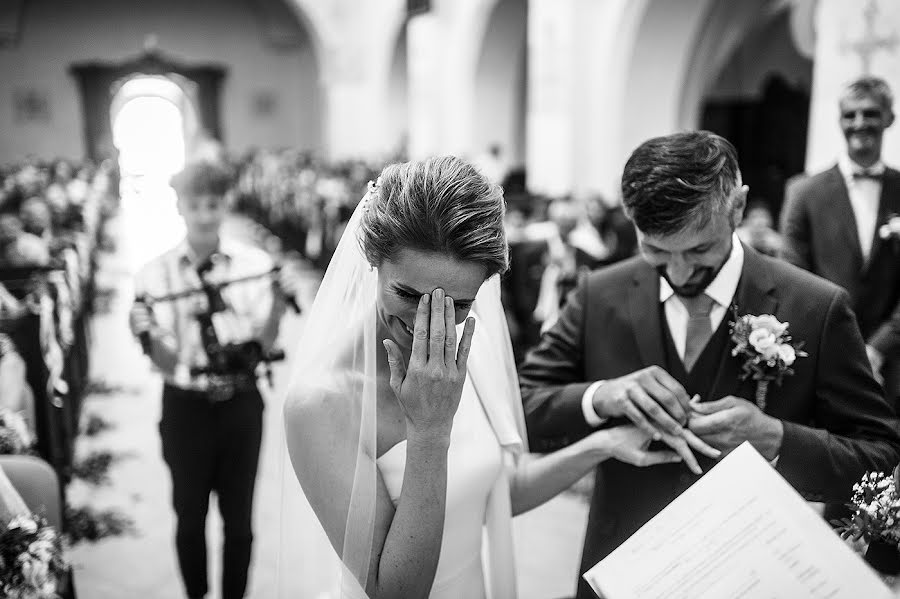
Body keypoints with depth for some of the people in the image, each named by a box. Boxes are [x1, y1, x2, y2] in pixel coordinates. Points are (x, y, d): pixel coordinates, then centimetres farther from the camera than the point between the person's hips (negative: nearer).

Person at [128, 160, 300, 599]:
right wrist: (148, 334, -29)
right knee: (190, 516, 16)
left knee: (239, 516, 15)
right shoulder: (155, 275, -8)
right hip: (185, 407, 0)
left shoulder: (255, 264, -8)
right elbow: (167, 363, -10)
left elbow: (263, 344, -10)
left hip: (241, 403, 0)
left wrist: (278, 303, -25)